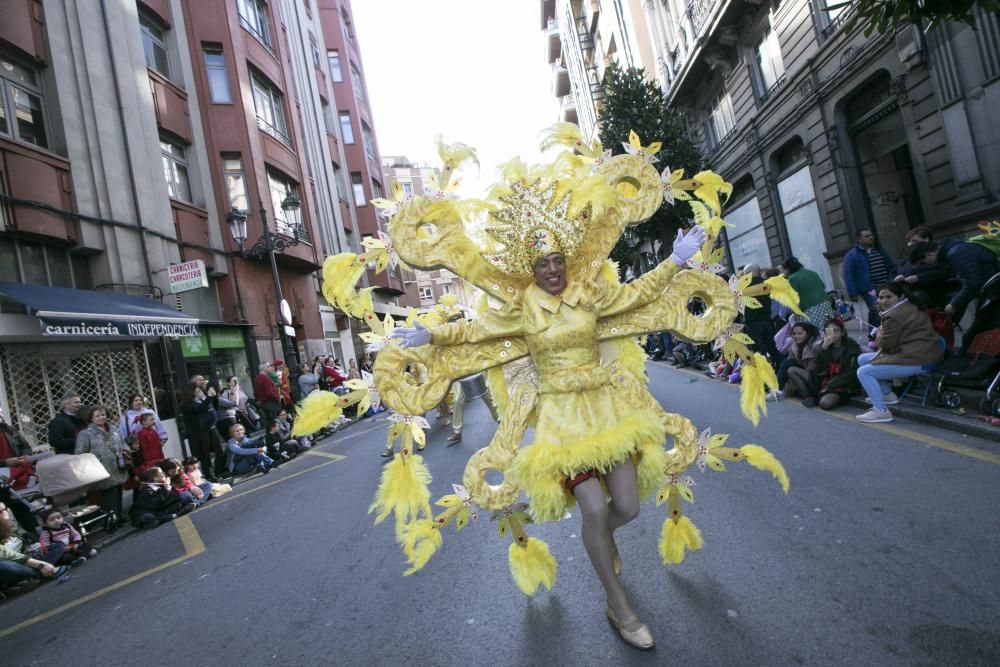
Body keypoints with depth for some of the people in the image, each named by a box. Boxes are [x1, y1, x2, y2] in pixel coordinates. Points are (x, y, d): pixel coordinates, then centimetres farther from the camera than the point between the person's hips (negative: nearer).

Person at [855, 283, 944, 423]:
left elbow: (886, 343, -13)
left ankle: (881, 411, -14)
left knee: (863, 372, -14)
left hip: (918, 360, -11)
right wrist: (881, 337, 7)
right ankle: (887, 394, 23)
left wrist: (879, 337, 8)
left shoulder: (894, 316, -18)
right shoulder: (909, 307, 17)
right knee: (863, 359, 16)